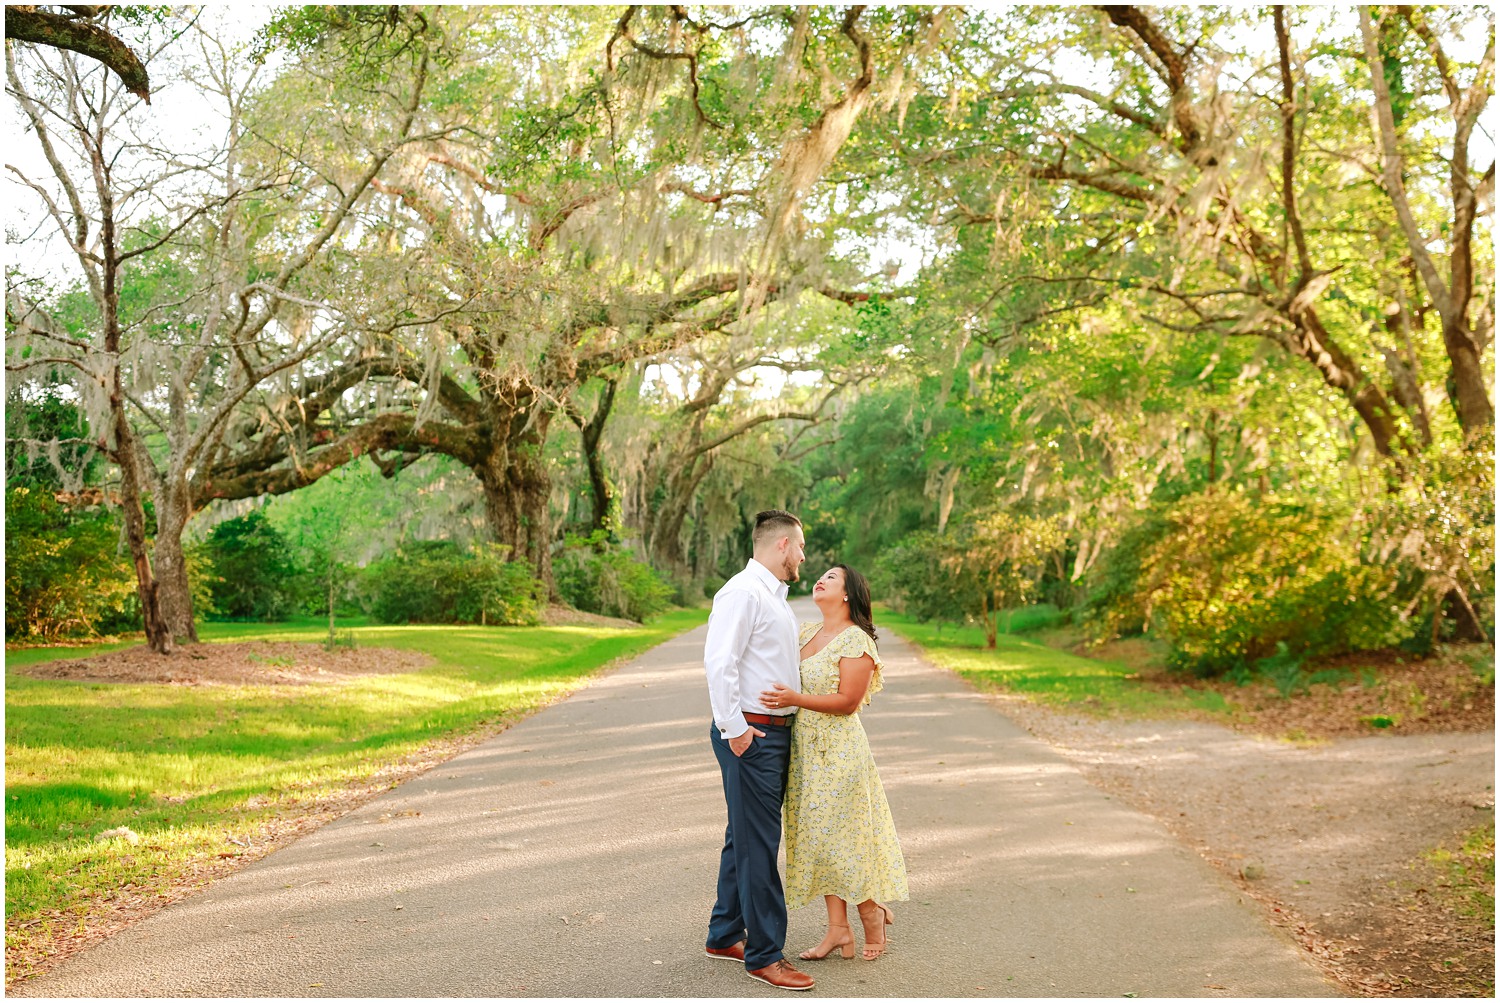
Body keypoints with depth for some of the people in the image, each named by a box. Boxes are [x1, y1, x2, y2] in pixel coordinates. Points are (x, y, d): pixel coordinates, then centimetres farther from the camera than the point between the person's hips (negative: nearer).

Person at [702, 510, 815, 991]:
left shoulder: (775, 597, 17)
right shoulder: (742, 592, -14)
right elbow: (719, 662, -22)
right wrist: (733, 728, -22)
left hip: (776, 731, 10)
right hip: (750, 735, -10)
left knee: (744, 838, 17)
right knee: (759, 845, -5)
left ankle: (725, 935, 28)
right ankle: (764, 954, 3)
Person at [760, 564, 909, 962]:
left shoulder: (856, 641, -12)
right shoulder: (805, 632, 11)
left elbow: (847, 702, -17)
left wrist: (795, 699, -25)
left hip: (837, 750, -8)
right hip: (804, 750, 8)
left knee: (841, 838, -1)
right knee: (816, 837, 9)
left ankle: (873, 915, 21)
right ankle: (838, 929, 17)